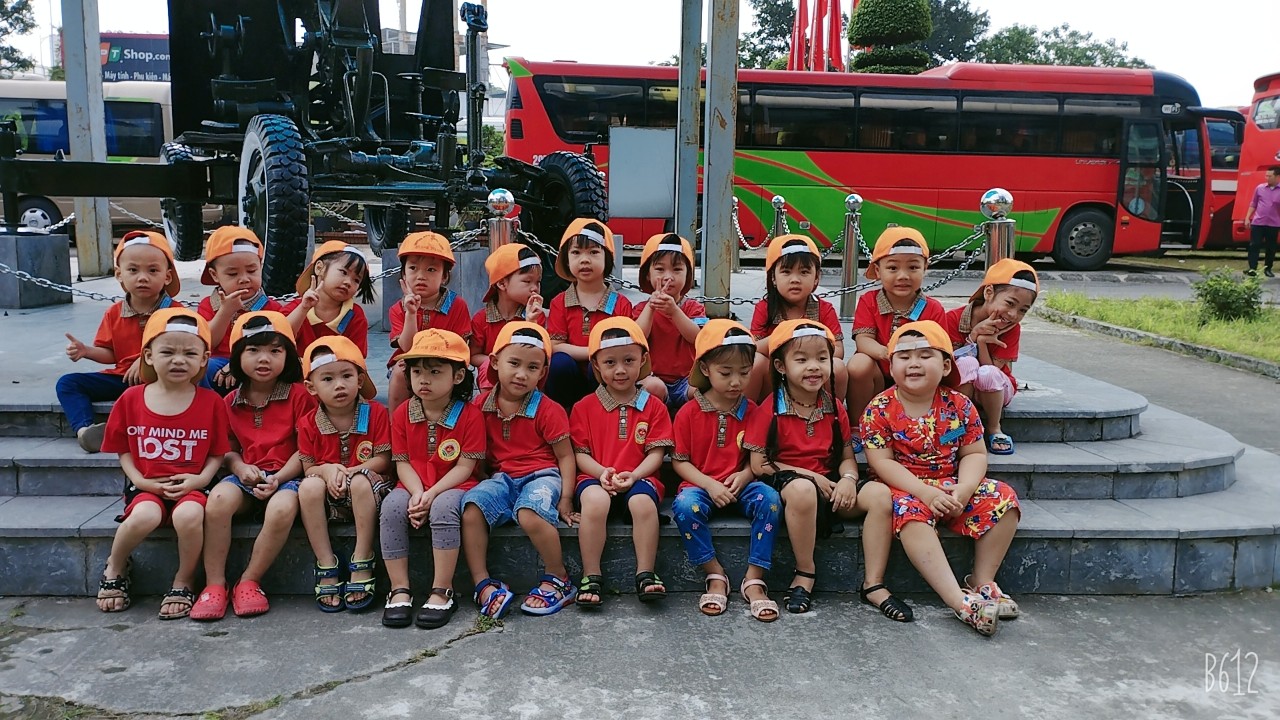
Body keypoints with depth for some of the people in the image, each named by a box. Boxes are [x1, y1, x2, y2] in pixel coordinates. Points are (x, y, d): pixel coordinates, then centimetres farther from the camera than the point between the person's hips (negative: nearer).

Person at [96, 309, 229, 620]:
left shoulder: (211, 402, -1)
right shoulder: (131, 399, 3)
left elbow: (218, 452, 3)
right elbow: (123, 450, 8)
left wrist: (201, 479, -13)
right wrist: (140, 480, -6)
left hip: (190, 487, -1)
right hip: (147, 486, 1)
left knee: (189, 515, -34)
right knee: (144, 516, -32)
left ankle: (184, 582, -7)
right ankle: (115, 568, 2)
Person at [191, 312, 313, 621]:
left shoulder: (299, 395, 1)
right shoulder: (231, 402, 13)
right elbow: (228, 448, 15)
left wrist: (278, 479, -17)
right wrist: (239, 466, -8)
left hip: (285, 476, -3)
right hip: (247, 476, 3)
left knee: (283, 508, -37)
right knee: (219, 499, -30)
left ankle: (249, 582, -16)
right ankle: (214, 584, -19)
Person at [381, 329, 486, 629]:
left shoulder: (469, 414, -8)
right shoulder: (402, 414, 3)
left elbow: (464, 467, -11)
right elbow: (402, 462, 1)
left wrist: (432, 494, -23)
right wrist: (417, 493, -18)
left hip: (453, 486, -3)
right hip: (414, 486, 4)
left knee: (444, 507, -36)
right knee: (391, 505, -28)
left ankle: (441, 593, -24)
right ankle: (399, 590, -20)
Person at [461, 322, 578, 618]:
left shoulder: (548, 410, -7)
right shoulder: (482, 405, 4)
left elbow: (565, 457, -2)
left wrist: (565, 499, -9)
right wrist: (483, 479, 2)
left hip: (541, 476, -4)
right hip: (502, 477, 4)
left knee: (529, 515, -34)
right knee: (470, 510, -23)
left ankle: (559, 579, -11)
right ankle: (482, 583, -12)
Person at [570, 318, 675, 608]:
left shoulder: (653, 407, 9)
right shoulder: (584, 407, 10)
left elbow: (656, 453, 3)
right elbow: (580, 453, 5)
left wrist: (633, 475, -15)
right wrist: (601, 471, -14)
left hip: (639, 478, 0)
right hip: (596, 478, 0)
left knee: (644, 503, -34)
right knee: (594, 501, -35)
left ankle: (645, 574, -20)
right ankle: (591, 576, -23)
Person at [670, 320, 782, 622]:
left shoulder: (751, 411, 4)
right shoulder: (689, 413, -2)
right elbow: (679, 461, -1)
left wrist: (744, 475, -14)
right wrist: (710, 484, -14)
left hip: (740, 486, 2)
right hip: (701, 486, -2)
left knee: (769, 498, -30)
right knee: (684, 505, -35)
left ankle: (754, 579, -20)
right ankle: (715, 575, -16)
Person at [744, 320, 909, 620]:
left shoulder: (834, 408, 10)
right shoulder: (770, 410, -6)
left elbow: (846, 457, 10)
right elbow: (759, 465, -9)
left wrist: (848, 479, -14)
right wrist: (810, 476, -15)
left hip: (829, 484, 5)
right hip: (785, 481, -5)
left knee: (881, 494, -19)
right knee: (802, 489, -40)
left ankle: (873, 584, -12)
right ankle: (805, 573, -18)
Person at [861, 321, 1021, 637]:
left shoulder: (959, 405, 0)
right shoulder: (880, 409, -9)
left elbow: (974, 454, 1)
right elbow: (882, 462, -14)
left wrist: (964, 489, -20)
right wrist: (926, 493, -24)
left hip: (953, 489, 4)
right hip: (906, 489, -4)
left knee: (1003, 498, -15)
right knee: (911, 511, -36)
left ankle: (982, 582, -3)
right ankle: (960, 600, -41)